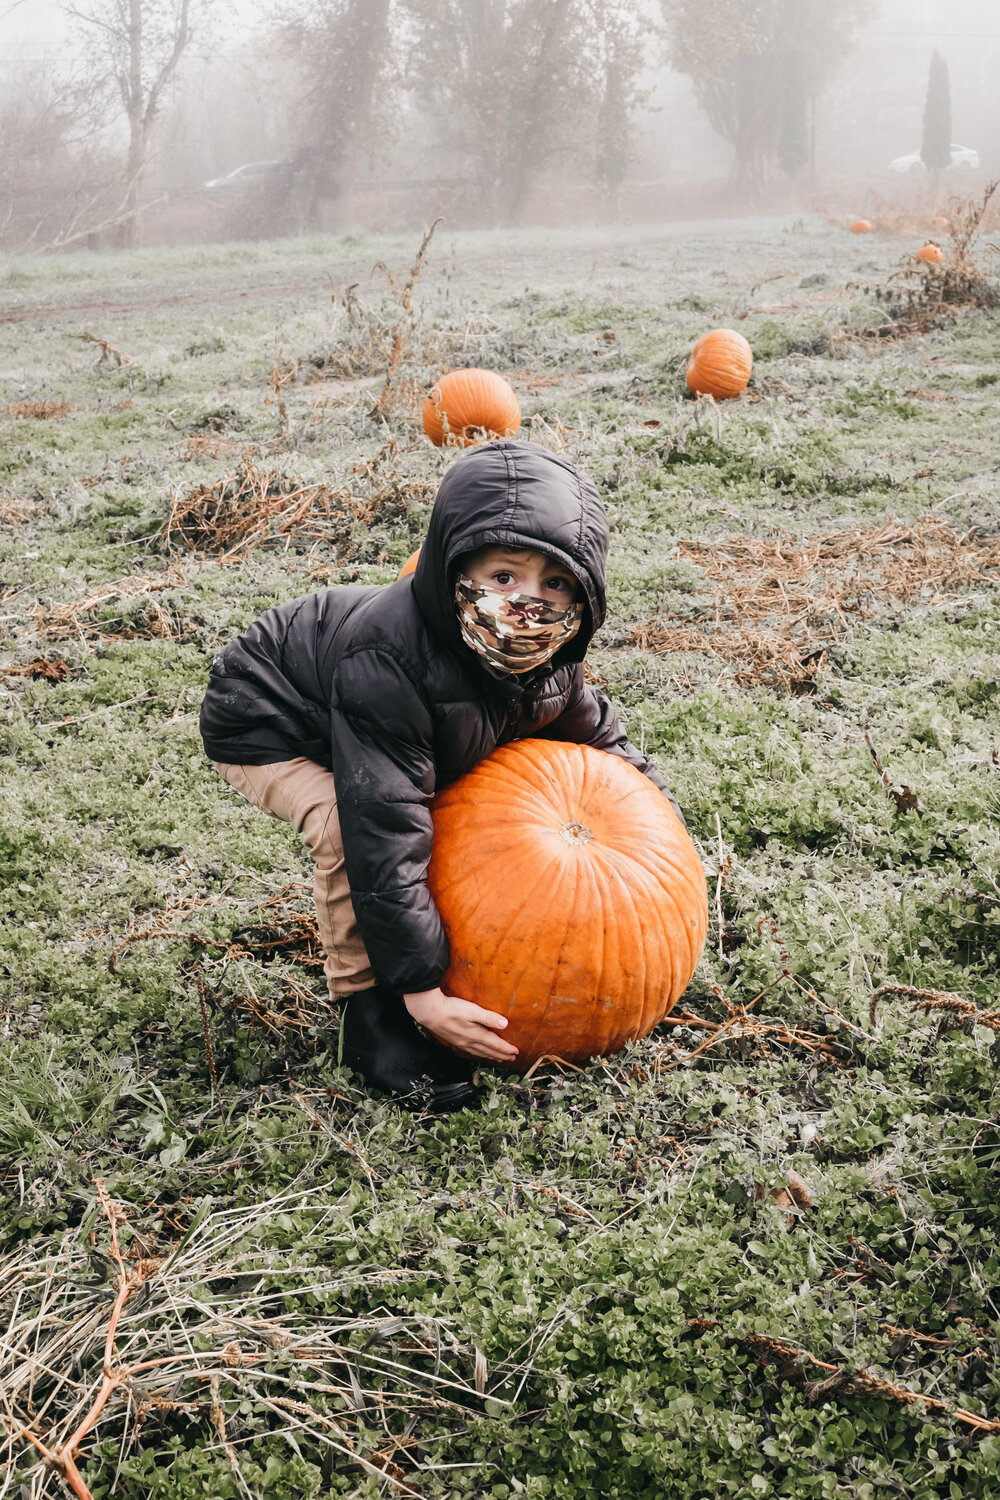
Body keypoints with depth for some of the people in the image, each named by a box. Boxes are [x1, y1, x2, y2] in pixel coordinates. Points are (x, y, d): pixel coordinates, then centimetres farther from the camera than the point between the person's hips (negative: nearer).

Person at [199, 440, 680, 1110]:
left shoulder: (547, 653, -22)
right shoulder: (386, 661, -45)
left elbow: (594, 733, 3)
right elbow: (385, 840, -44)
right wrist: (422, 992, -41)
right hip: (268, 731, -7)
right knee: (349, 824, -32)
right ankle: (366, 1009, -14)